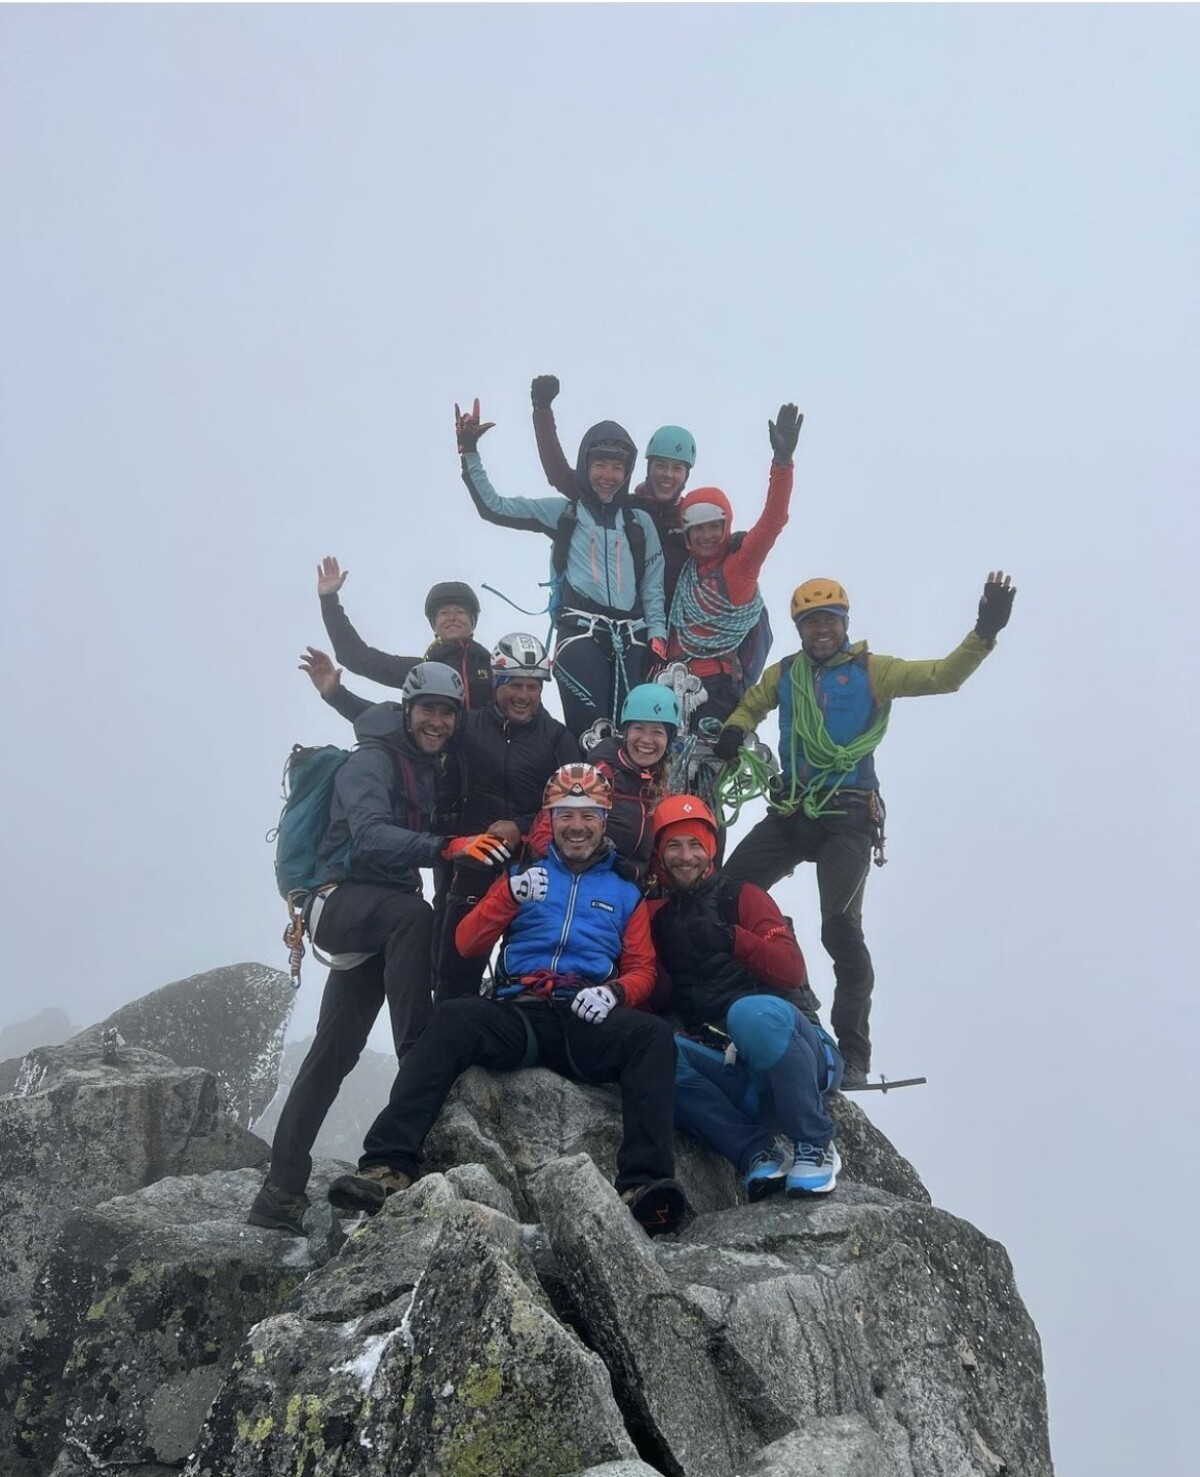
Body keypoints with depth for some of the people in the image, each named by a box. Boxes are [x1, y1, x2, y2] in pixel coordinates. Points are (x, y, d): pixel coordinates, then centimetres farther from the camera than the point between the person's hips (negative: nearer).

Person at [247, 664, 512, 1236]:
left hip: (382, 919, 8)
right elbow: (370, 836, -29)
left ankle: (281, 1190, 5)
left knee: (334, 1050, 3)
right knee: (413, 914, -38)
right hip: (342, 901, -8)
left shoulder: (427, 768, 15)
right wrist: (447, 846, -43)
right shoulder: (371, 762, -11)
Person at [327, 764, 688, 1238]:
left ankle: (644, 1184, -45)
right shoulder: (524, 875, 23)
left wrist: (614, 992, -9)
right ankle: (389, 1166, -41)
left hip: (589, 1023, 0)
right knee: (453, 1018, -32)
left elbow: (643, 969, 15)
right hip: (519, 1016, 0)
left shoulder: (625, 891, 23)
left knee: (654, 1035, -33)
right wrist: (510, 896, -5)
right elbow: (468, 944, 14)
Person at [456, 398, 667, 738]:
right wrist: (469, 453, 4)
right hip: (579, 633, -2)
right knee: (590, 734, -18)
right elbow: (494, 507, 11)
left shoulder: (640, 522, 19)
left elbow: (653, 586, 17)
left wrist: (657, 635, 3)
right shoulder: (562, 512, 14)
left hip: (630, 639, 3)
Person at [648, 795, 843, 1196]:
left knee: (752, 1012, -36)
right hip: (728, 1067, 3)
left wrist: (731, 938, -21)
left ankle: (815, 1144, -20)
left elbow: (792, 970, -7)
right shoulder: (658, 917, 18)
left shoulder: (743, 897, 7)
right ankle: (756, 1152, -25)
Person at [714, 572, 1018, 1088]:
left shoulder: (871, 670, 1)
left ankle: (853, 1054, -7)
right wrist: (734, 731, 8)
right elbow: (750, 705, 31)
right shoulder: (784, 673, 13)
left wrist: (985, 632, -23)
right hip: (790, 811, 5)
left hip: (848, 817, -4)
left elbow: (943, 676, -8)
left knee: (840, 928, -15)